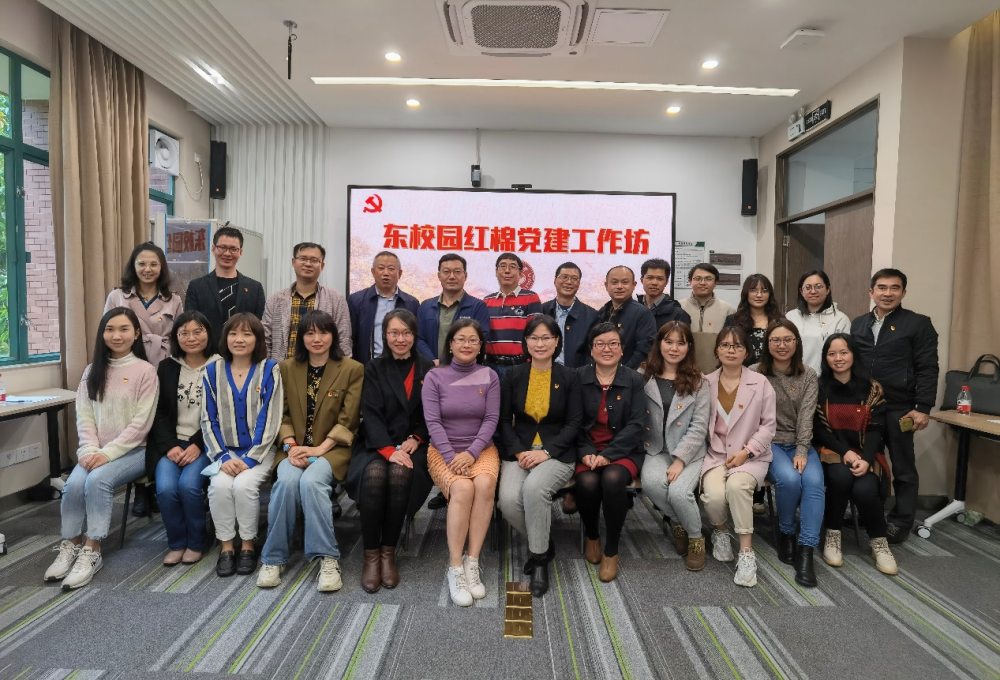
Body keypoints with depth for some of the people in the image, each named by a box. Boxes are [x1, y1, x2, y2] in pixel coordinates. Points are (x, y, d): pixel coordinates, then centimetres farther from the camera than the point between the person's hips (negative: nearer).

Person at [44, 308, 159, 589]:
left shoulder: (145, 370, -5)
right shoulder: (92, 371, 11)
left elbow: (141, 423, -10)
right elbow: (84, 417, 5)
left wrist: (108, 453, -17)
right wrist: (90, 450, -11)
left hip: (133, 450, -4)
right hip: (97, 452, 4)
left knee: (97, 480, -29)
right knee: (74, 483, -23)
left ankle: (92, 551, -17)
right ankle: (71, 545, -4)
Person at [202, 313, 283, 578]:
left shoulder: (269, 370, -4)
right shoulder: (213, 371, 4)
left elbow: (270, 419, -8)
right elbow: (209, 420, 3)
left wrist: (250, 459, -15)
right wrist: (223, 457, -10)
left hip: (258, 452, -2)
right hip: (224, 451, 2)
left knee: (244, 485, -26)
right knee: (220, 485, -25)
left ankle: (248, 545, -4)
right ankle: (226, 546, -5)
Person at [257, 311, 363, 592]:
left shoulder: (352, 369, 1)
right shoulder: (287, 368, 11)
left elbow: (348, 420, -4)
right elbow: (282, 414, 8)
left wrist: (320, 449, -15)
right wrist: (291, 445, -10)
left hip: (332, 449, -2)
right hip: (295, 448, 3)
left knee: (310, 482, -32)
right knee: (287, 480, -29)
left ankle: (327, 558, -22)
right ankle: (274, 558, -14)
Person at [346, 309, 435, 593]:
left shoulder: (427, 369, 11)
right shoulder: (374, 368, 9)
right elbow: (371, 414, -3)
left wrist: (415, 439, -8)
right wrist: (389, 449, -18)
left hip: (412, 444, 0)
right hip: (377, 444, 0)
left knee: (400, 474, -32)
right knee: (374, 474, -32)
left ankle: (388, 551, -17)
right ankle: (370, 555, -19)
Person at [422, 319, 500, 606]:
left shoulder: (489, 377, 6)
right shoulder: (434, 377, 1)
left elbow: (491, 419, -1)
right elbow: (433, 422, -5)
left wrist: (471, 453, -16)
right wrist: (451, 457, -17)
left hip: (481, 448, 2)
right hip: (443, 449, -1)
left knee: (485, 484, -31)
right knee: (462, 488, -31)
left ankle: (472, 563, -22)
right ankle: (455, 569, -23)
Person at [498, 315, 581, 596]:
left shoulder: (569, 377, 3)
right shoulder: (513, 376, 7)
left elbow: (574, 423, -1)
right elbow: (504, 420, 6)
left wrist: (546, 452, -15)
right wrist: (519, 451, -12)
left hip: (557, 453, -2)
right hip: (518, 451, 2)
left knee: (534, 488, -33)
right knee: (508, 500, -25)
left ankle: (539, 557, -9)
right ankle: (542, 543, 6)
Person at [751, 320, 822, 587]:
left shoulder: (809, 376, 6)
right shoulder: (754, 374, 0)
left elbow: (806, 417, -4)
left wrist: (802, 452, -16)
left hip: (799, 444, 2)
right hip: (768, 444, -2)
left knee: (814, 481, -28)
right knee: (789, 479, -30)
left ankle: (806, 551, -24)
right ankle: (785, 532, -2)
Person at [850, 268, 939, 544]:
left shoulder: (918, 324, -2)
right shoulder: (858, 324, 12)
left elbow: (927, 370, -6)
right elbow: (848, 363, 15)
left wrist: (923, 408, -13)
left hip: (899, 409, -4)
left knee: (903, 468, 8)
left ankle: (901, 522, 20)